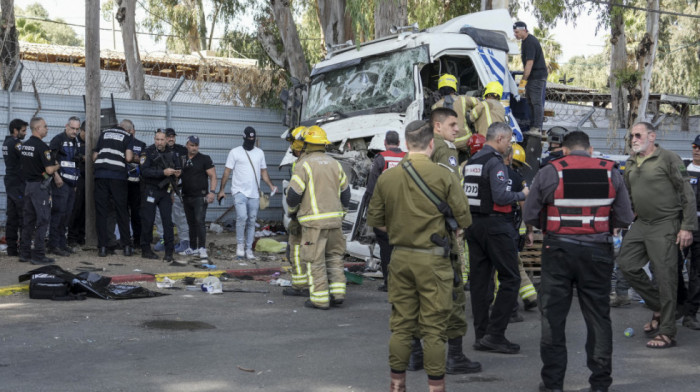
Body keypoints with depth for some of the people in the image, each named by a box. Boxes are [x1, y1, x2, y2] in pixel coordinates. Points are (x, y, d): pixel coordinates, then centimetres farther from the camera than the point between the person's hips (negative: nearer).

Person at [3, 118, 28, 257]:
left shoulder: (7, 142, 14)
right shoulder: (15, 143, -14)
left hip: (10, 182, 9)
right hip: (19, 184, -9)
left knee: (11, 216, 9)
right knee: (24, 216, -6)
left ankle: (11, 248, 12)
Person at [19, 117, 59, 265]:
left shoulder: (25, 145, 10)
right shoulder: (41, 146, -16)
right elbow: (49, 170, -21)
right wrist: (57, 166, 1)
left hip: (28, 185, 9)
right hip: (40, 186, -8)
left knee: (28, 220, 12)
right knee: (42, 220, -4)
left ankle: (25, 253, 15)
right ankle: (38, 255, -5)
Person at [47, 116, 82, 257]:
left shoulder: (76, 141, 17)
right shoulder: (58, 139, -8)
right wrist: (56, 175, -20)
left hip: (72, 183, 8)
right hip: (60, 182, -8)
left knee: (67, 213, 10)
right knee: (58, 212, -10)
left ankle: (61, 243, 18)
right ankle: (53, 245, -7)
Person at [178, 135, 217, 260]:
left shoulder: (205, 159, -2)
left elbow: (213, 176, -5)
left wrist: (212, 191, -18)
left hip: (200, 197, -5)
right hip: (186, 197, 5)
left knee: (199, 221, -15)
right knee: (191, 223, 12)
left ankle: (202, 249, -17)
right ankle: (193, 248, 21)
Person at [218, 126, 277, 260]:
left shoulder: (260, 153, 12)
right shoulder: (235, 152, 0)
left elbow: (263, 171, 15)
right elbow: (227, 172, 1)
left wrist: (271, 185, 0)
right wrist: (221, 190, -3)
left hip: (254, 194, 4)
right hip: (240, 192, -4)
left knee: (251, 221, 6)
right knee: (242, 217, -21)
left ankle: (248, 249, 14)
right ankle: (240, 244, -3)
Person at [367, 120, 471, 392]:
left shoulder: (387, 178, 0)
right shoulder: (444, 177, -10)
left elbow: (374, 220, 8)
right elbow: (464, 220, -6)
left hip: (400, 258, 4)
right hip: (433, 260, -3)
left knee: (401, 325, 12)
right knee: (434, 327, 4)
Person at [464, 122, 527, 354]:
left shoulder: (471, 162, 13)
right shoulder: (495, 162, -13)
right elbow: (500, 197, -20)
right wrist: (522, 195, -6)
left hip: (473, 225, 9)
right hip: (495, 225, -9)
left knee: (479, 280, 9)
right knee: (510, 279, -2)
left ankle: (481, 335, 13)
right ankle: (495, 334, -5)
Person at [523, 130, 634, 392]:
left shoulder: (548, 173, -3)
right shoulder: (611, 173, 1)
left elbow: (530, 216, -2)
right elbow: (625, 218, 2)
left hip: (558, 250, -1)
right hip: (598, 252, 1)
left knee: (553, 317, 8)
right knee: (598, 317, 11)